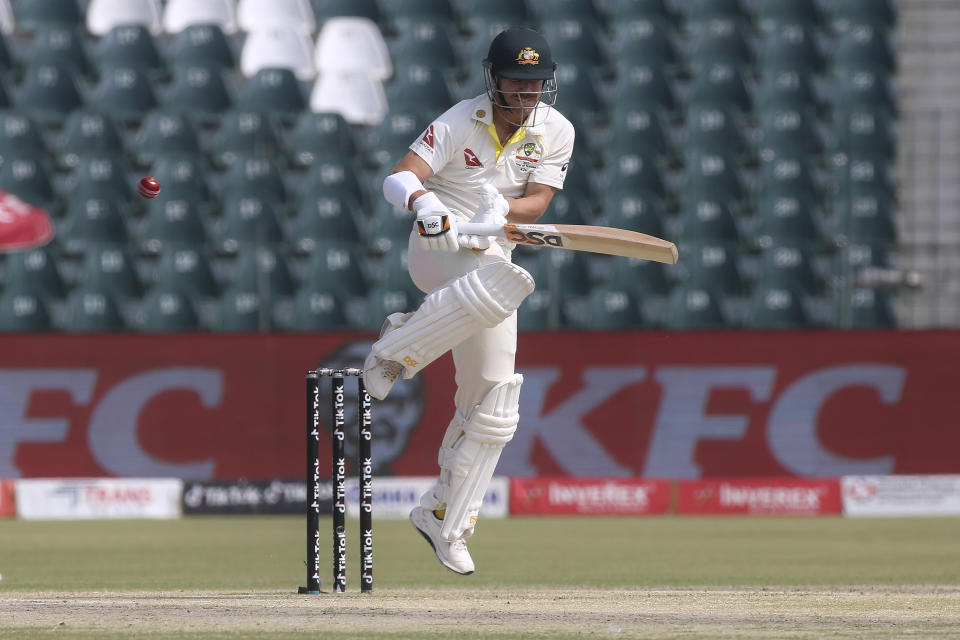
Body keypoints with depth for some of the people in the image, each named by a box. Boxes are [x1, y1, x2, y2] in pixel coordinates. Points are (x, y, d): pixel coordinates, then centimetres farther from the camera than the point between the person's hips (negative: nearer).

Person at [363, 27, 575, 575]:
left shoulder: (557, 132, 0)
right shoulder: (461, 124, -12)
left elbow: (536, 203, -7)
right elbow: (397, 179, -22)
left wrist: (500, 209, -29)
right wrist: (423, 201, -45)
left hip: (488, 258, 6)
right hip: (439, 248, -6)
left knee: (493, 408, 3)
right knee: (506, 281, -40)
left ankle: (444, 518, 16)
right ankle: (400, 348, -24)